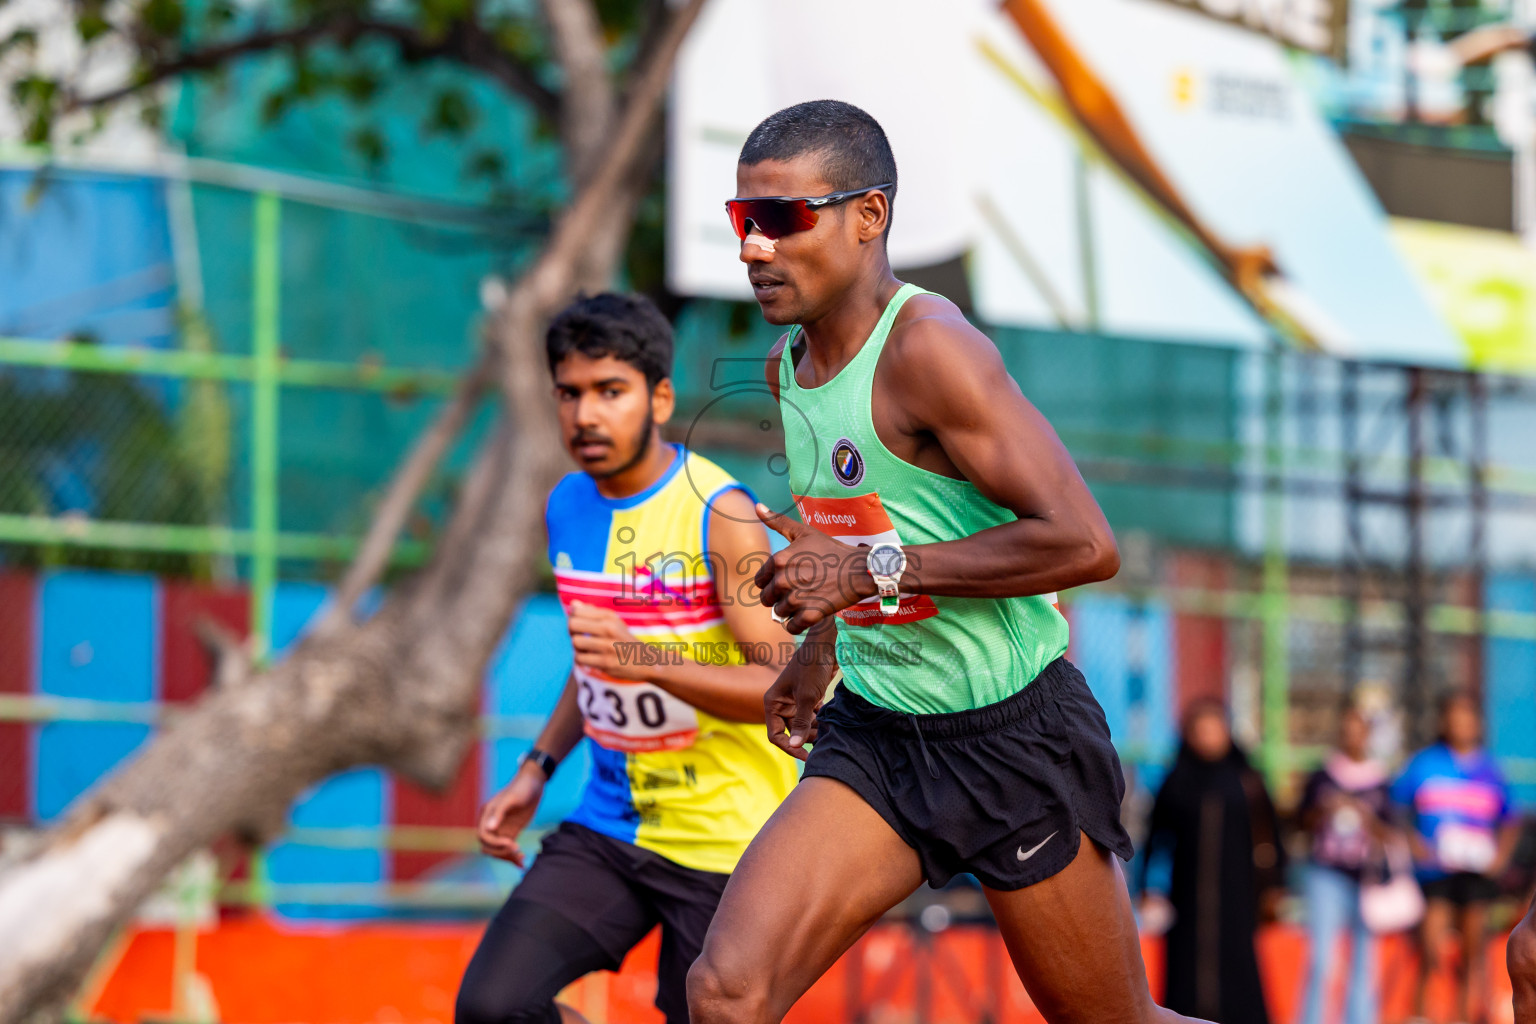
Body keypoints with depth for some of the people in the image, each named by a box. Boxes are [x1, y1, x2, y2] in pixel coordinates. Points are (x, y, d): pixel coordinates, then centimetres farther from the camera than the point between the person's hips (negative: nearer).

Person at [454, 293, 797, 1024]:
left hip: (723, 840, -6)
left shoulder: (720, 515, -15)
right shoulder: (566, 508, 8)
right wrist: (538, 768, 16)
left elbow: (781, 689, -20)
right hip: (606, 828, 6)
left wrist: (644, 658, -31)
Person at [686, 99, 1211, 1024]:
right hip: (874, 736, 7)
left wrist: (875, 571, -25)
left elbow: (1085, 544, -27)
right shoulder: (788, 363, 6)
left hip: (1016, 738, -7)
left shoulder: (929, 347, -20)